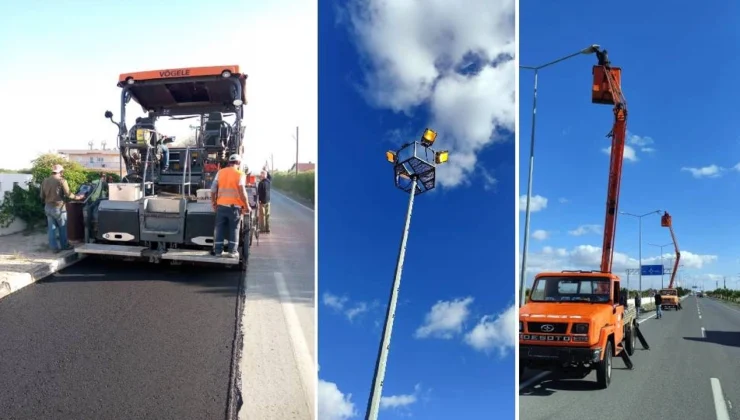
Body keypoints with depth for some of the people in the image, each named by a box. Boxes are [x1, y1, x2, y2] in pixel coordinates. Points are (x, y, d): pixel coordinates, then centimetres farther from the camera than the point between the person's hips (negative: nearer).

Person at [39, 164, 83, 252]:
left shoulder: (45, 181, 6)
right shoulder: (61, 180, -13)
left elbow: (42, 196, 11)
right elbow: (68, 194, -14)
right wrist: (77, 197, 2)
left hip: (48, 207, 6)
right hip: (58, 207, -6)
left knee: (51, 228, 9)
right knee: (62, 227, 9)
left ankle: (54, 247, 12)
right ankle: (64, 245, 18)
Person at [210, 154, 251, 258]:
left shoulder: (220, 172, 7)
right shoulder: (240, 174, -5)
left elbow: (213, 190, 6)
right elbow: (242, 192, -13)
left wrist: (213, 203, 16)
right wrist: (247, 206, -5)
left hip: (221, 205, 3)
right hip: (234, 206, -3)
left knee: (219, 229, 10)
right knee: (234, 229, 6)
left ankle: (218, 251, 11)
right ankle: (232, 251, 5)